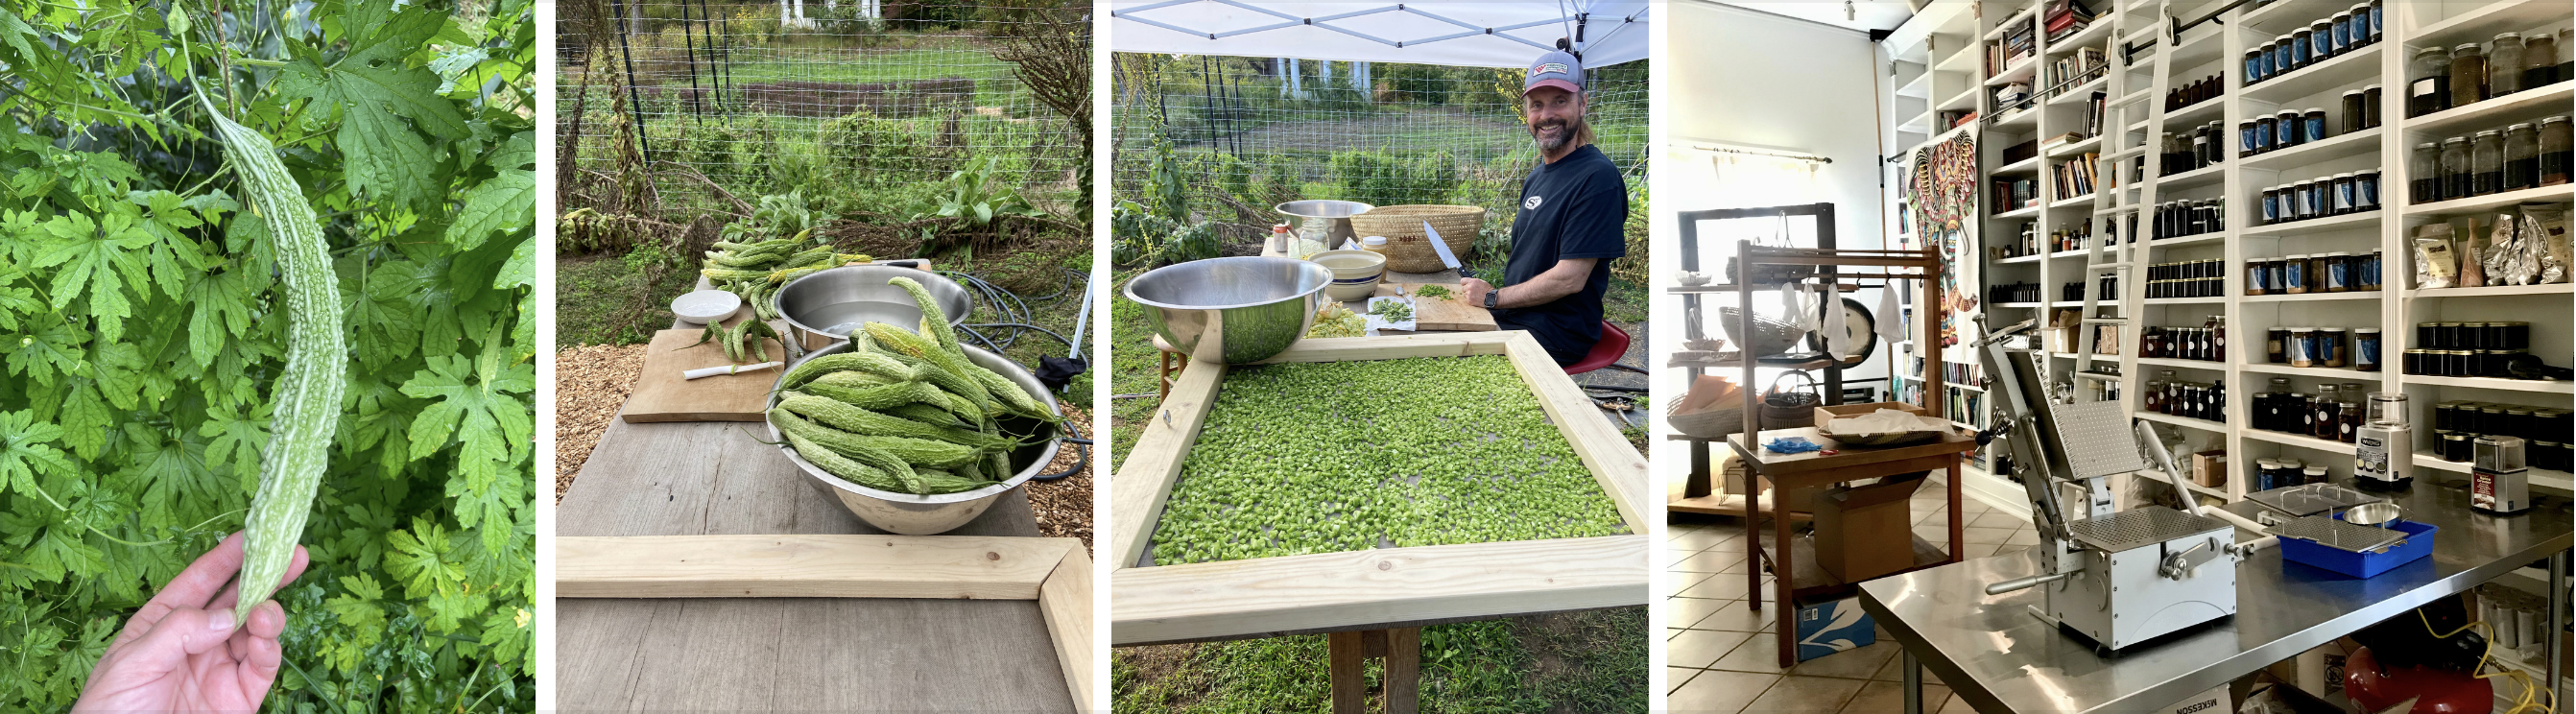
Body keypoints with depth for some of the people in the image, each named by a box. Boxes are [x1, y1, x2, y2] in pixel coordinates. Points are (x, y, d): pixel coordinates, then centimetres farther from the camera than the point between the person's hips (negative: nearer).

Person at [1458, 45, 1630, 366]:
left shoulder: (1598, 177, -17)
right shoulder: (1537, 177, 13)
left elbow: (1570, 278, -21)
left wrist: (1493, 297, -12)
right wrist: (1480, 291, 2)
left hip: (1555, 336, -8)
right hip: (1513, 316, 8)